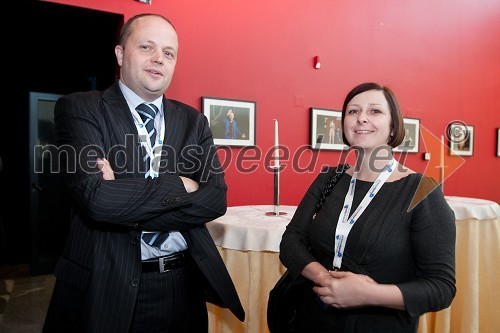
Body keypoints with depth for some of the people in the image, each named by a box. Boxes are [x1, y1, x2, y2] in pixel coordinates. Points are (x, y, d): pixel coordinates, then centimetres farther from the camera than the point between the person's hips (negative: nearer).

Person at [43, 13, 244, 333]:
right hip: (107, 285, -3)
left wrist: (126, 200, -16)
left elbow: (216, 198, -8)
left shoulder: (194, 120, 4)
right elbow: (96, 198, -20)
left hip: (184, 283, 4)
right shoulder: (80, 109, -6)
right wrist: (180, 185, -12)